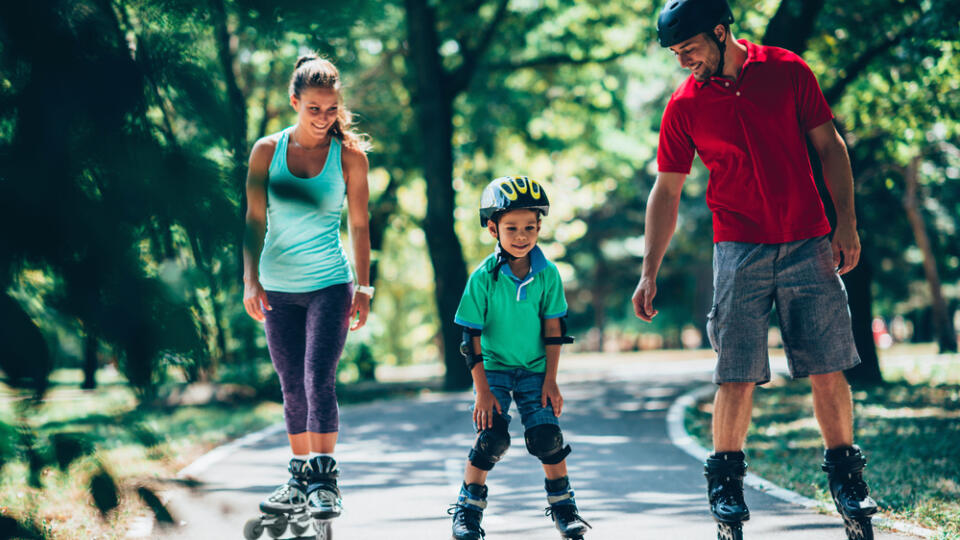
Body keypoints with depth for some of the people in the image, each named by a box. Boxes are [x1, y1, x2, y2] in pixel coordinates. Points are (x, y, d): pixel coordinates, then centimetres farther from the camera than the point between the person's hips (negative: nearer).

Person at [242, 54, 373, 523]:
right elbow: (254, 220, 2)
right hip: (278, 288, 3)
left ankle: (326, 479, -6)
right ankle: (300, 476, 20)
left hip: (329, 285, -3)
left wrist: (363, 288, -1)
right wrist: (251, 279, -6)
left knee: (319, 380, -13)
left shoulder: (349, 155, -2)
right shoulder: (267, 151, 1)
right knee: (292, 388, 9)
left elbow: (359, 225, 1)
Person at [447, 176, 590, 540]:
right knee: (492, 437, -14)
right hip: (494, 367, -2)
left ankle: (562, 505, 11)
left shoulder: (547, 274, -8)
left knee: (546, 435, -9)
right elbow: (471, 338, -11)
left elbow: (553, 329, -1)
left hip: (535, 369, 2)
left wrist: (550, 380, -4)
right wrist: (482, 390, -13)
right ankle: (468, 507, 4)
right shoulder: (483, 278, -15)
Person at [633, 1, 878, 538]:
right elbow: (667, 192, 7)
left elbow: (830, 146, 7)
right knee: (738, 375, -5)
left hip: (809, 245, 0)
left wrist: (846, 223, -1)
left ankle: (846, 475, 15)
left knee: (829, 368, 1)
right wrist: (650, 272, 3)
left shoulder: (788, 70, 1)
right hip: (740, 251, 0)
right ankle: (726, 481, 10)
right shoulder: (684, 106, 1)